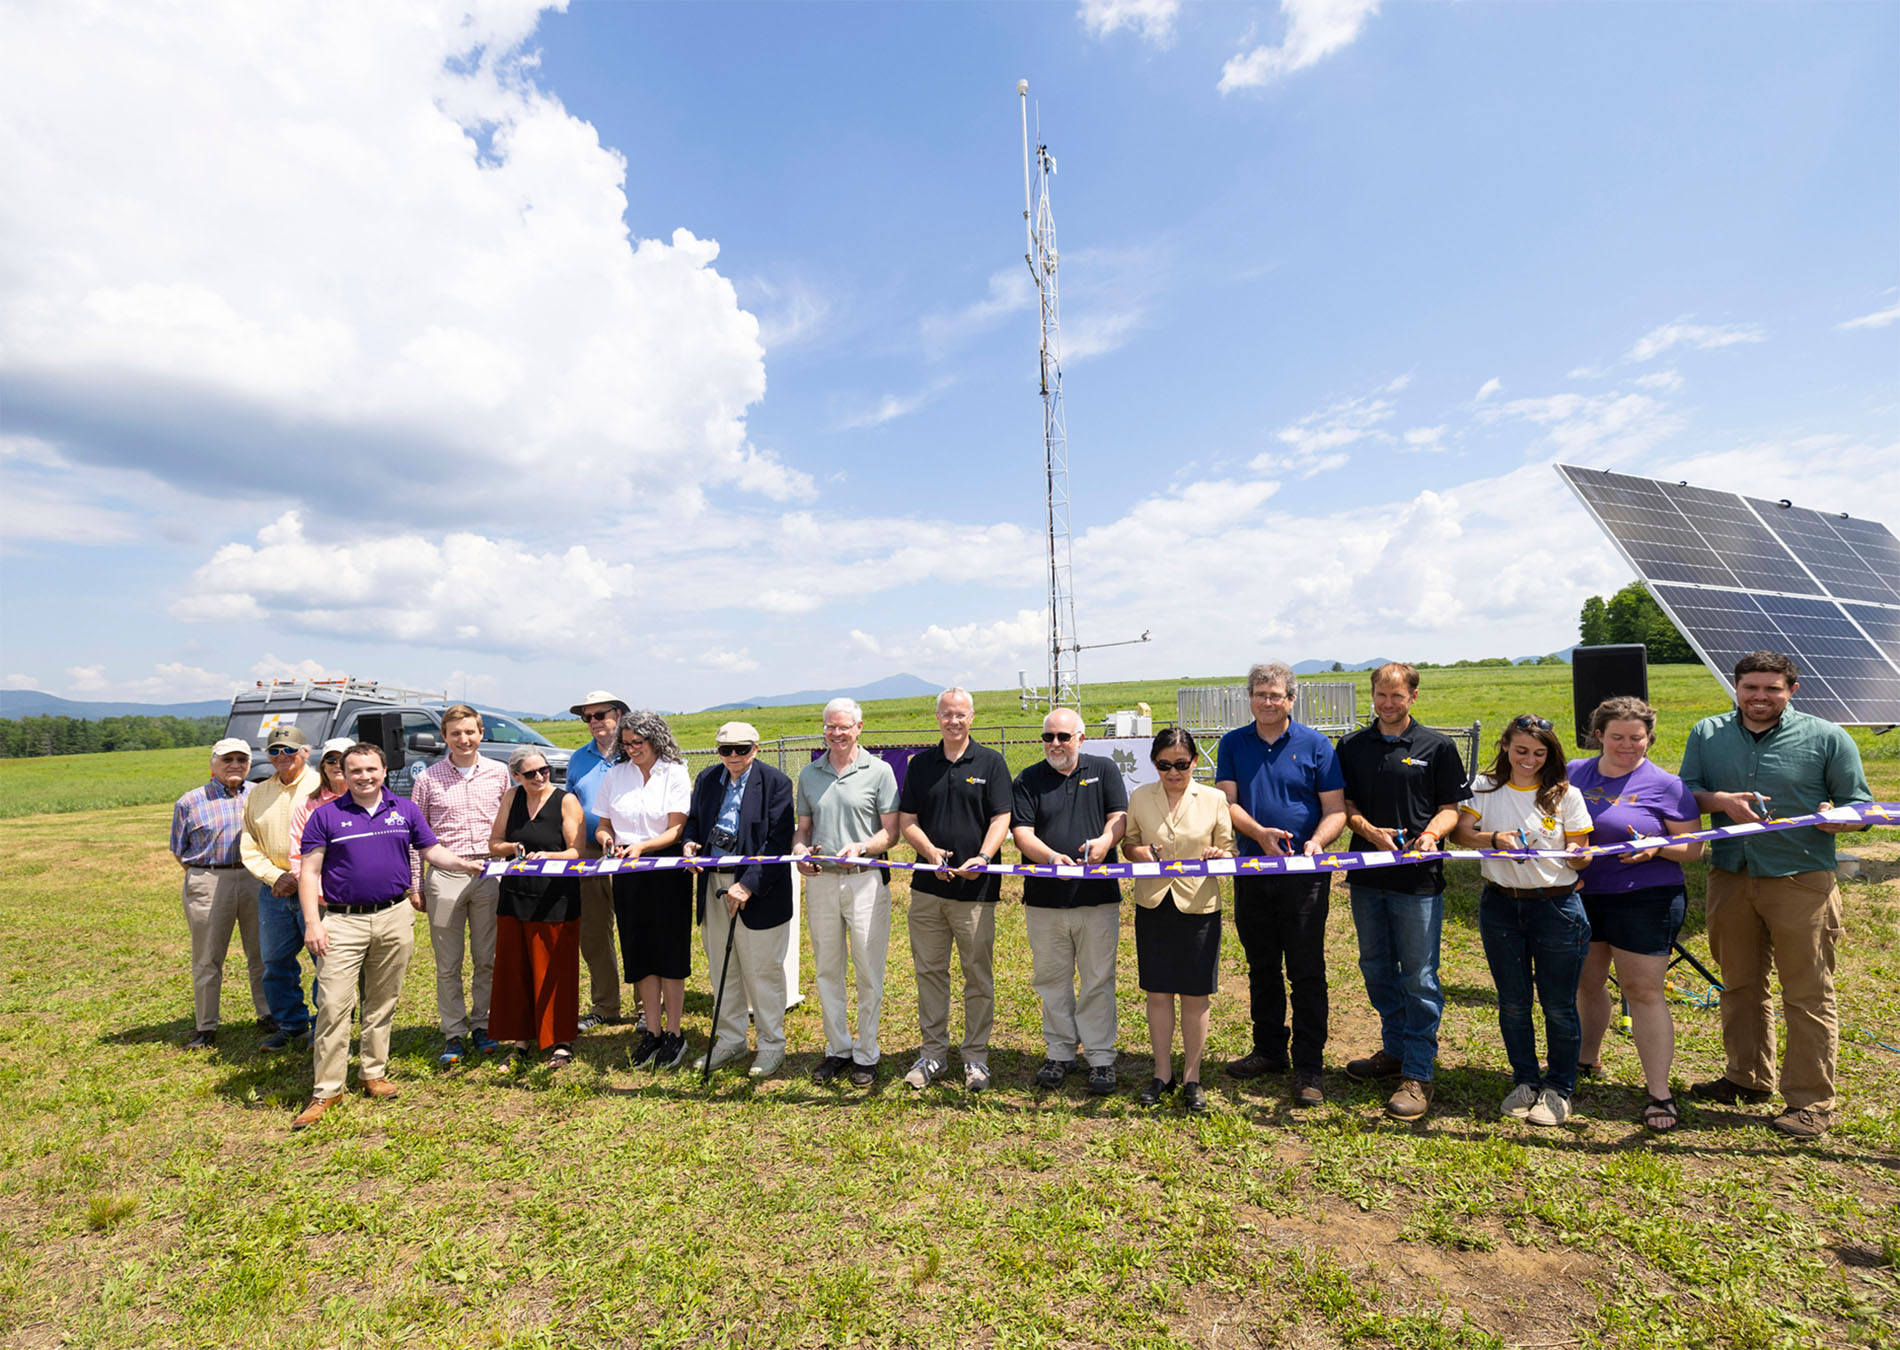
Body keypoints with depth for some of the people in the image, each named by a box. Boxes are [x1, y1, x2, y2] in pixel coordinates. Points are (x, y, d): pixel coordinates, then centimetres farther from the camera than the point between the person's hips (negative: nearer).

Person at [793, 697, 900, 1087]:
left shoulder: (879, 771, -1)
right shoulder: (809, 774, 10)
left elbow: (891, 833, -2)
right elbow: (803, 828, 15)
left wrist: (862, 847, -20)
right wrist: (800, 850, -6)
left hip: (866, 879, -3)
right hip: (820, 880, 4)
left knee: (869, 971, 3)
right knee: (827, 969, 12)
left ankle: (866, 1054, 17)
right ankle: (838, 1048, 27)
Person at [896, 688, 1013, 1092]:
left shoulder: (991, 763, 2)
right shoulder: (920, 764, 9)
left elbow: (1000, 819, -4)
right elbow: (906, 820, 8)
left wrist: (982, 857, -21)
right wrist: (931, 852, -10)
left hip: (976, 888, -2)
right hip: (928, 885, 3)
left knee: (978, 975, 5)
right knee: (929, 971, 10)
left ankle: (976, 1057, 18)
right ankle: (932, 1052, 23)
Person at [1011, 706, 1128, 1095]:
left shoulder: (1104, 770, 7)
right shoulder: (1028, 780, 5)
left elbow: (1120, 816, 1)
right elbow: (1022, 833, -4)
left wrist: (1104, 841, -20)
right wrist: (1051, 857, -22)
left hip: (1098, 898, -1)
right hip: (1045, 899, 1)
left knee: (1098, 981, 5)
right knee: (1052, 981, 10)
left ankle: (1101, 1057, 17)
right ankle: (1060, 1053, 24)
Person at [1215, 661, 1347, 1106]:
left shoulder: (1315, 745, 0)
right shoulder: (1233, 744, 6)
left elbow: (1335, 809, -2)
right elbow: (1227, 802, -2)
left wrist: (1317, 841, -21)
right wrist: (1260, 833, -20)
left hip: (1304, 874, -3)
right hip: (1252, 870, 3)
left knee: (1307, 972, 0)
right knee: (1261, 967, 15)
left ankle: (1308, 1068, 9)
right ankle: (1269, 1050, 30)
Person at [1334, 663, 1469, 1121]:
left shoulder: (1437, 747, 0)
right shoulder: (1352, 746, 7)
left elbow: (1450, 807, 2)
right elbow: (1344, 804, 7)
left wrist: (1431, 834, -18)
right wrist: (1372, 832, -11)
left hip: (1418, 877, -4)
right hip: (1367, 874, 4)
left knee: (1419, 977, 0)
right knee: (1377, 969, 15)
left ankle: (1419, 1073, 10)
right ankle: (1394, 1050, 32)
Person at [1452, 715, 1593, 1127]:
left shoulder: (1566, 795, 0)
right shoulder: (1485, 788, 3)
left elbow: (1580, 858, 1)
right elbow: (1461, 833, -4)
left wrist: (1577, 855, -22)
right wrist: (1494, 837, -22)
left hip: (1556, 905, -1)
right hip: (1500, 905, 2)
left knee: (1559, 1004, 5)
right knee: (1512, 1001, 11)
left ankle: (1558, 1089, 22)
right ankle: (1525, 1081, 28)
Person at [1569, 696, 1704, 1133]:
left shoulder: (1664, 785, -5)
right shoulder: (1574, 774, 5)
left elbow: (1693, 847, -4)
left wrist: (1656, 848, -23)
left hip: (1646, 900, -4)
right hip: (1582, 896, 4)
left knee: (1643, 992, -2)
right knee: (1587, 984, 17)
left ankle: (1659, 1093, 9)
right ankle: (1586, 1060, 37)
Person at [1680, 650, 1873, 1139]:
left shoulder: (1826, 739, -1)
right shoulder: (1707, 734, 7)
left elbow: (1859, 805, 2)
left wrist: (1837, 819, -20)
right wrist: (1720, 800, -14)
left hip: (1802, 882, -3)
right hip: (1730, 878, 3)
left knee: (1808, 996, 2)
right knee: (1740, 985, 15)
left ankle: (1811, 1101, 13)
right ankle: (1747, 1079, 30)